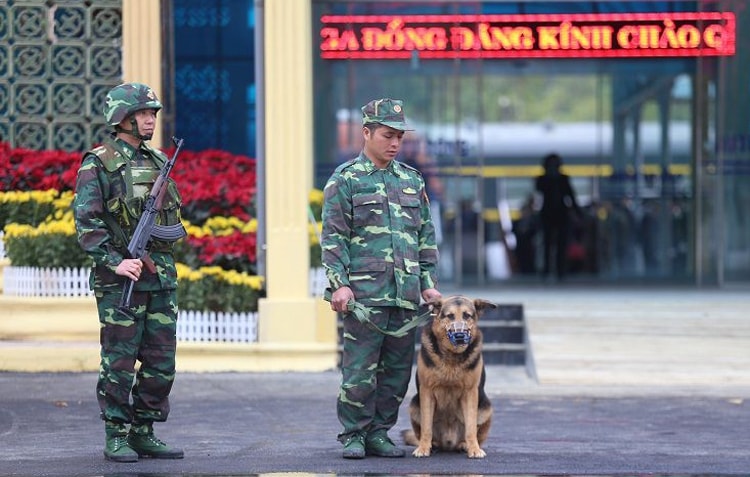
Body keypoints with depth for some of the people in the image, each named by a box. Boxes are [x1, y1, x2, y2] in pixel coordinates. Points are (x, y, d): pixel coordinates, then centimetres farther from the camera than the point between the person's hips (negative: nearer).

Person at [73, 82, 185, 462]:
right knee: (119, 363, -2)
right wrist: (115, 262, -23)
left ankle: (143, 434, 15)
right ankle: (116, 438, 4)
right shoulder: (98, 164, -6)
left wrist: (163, 263, 9)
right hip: (121, 281, -6)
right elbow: (87, 224, -14)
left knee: (161, 363, 6)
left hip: (162, 278, 7)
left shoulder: (159, 162, 15)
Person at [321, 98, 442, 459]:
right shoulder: (345, 179, 1)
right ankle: (353, 436, 3)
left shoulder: (412, 180, 16)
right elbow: (333, 237, -4)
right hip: (364, 292, -5)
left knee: (397, 370, 6)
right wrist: (339, 284, -12)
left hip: (406, 294, 5)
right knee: (360, 369, -6)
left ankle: (379, 433, 15)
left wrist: (429, 283, 12)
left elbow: (426, 236, 19)